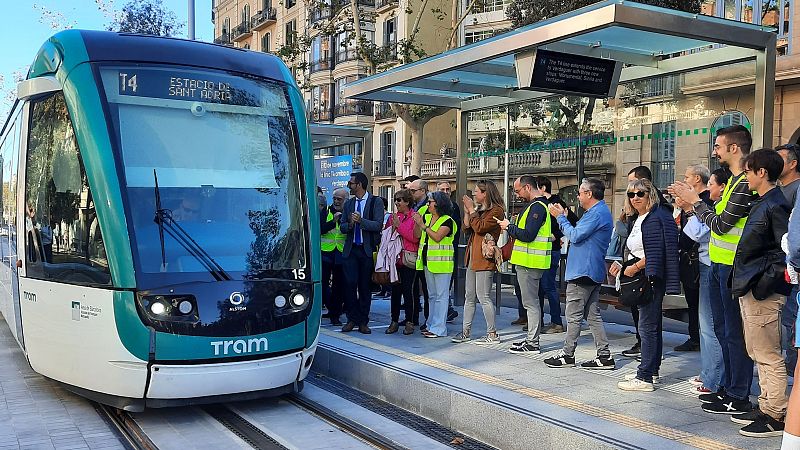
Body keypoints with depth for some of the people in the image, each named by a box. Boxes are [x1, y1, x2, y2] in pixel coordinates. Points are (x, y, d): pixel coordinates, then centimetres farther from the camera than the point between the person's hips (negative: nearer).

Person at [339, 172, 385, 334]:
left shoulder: (375, 202, 0)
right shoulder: (348, 204, 14)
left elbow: (378, 225, -11)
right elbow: (342, 227, 11)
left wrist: (361, 221, -23)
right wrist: (350, 224, -11)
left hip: (367, 250, -3)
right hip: (350, 250, 3)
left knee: (365, 286, 3)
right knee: (350, 284, -4)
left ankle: (363, 322, 11)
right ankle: (352, 319, 7)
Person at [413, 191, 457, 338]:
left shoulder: (447, 221, -11)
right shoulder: (426, 217, 11)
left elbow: (437, 237, -22)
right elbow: (418, 236, 9)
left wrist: (423, 225, -18)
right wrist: (417, 223, -6)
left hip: (441, 263, -8)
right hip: (427, 261, 8)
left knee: (441, 296, -4)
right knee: (432, 296, 15)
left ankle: (439, 328, -3)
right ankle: (432, 325, 22)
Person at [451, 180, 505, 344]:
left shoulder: (496, 210, -9)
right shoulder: (479, 209, 17)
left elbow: (480, 227, -20)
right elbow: (466, 228, 12)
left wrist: (471, 210, -10)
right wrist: (467, 211, 2)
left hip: (484, 258, -9)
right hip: (472, 257, 9)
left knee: (483, 297, -7)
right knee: (470, 296, 11)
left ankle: (492, 334, 1)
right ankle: (466, 331, 18)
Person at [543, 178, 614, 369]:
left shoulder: (597, 213, -16)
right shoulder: (599, 211, 19)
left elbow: (575, 236, -18)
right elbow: (579, 233, 22)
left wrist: (560, 217, -7)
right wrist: (564, 217, 14)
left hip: (583, 272, -11)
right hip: (593, 272, 11)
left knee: (573, 316, -2)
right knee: (593, 315, 11)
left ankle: (567, 355, 6)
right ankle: (604, 356, 12)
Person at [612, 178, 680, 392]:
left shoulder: (657, 218, -13)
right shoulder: (635, 220, 17)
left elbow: (656, 253, -20)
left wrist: (634, 267, -14)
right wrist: (623, 266, 8)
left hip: (651, 278, -10)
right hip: (638, 278, 10)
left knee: (647, 326, -9)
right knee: (652, 325, 16)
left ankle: (644, 378, -7)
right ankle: (652, 369, 24)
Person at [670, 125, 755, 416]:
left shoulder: (746, 183, -17)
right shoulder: (735, 180, 15)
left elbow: (721, 224, -18)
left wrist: (695, 201, -8)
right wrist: (690, 199, 9)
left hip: (732, 268, -10)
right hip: (719, 264, 10)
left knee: (735, 332, -3)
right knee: (722, 329, 17)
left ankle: (739, 397, 6)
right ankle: (728, 387, 29)